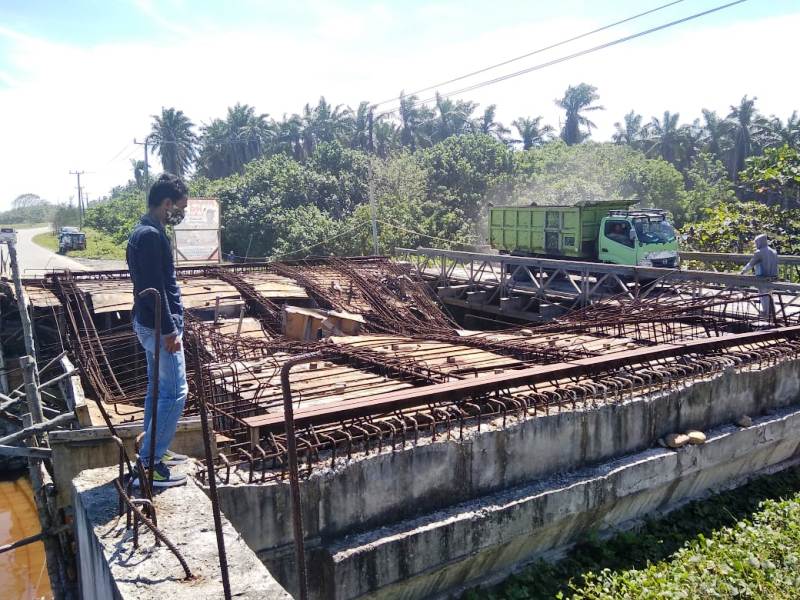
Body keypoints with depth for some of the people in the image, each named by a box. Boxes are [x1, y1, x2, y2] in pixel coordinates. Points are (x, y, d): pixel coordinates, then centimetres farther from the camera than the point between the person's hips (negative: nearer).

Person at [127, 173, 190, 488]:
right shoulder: (151, 236, -20)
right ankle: (149, 463, 0)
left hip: (149, 323, 11)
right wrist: (170, 330, -21)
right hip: (159, 327, -11)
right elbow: (155, 288, -24)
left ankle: (152, 452, 28)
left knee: (158, 388, 17)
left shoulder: (143, 232, 12)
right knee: (175, 392, -5)